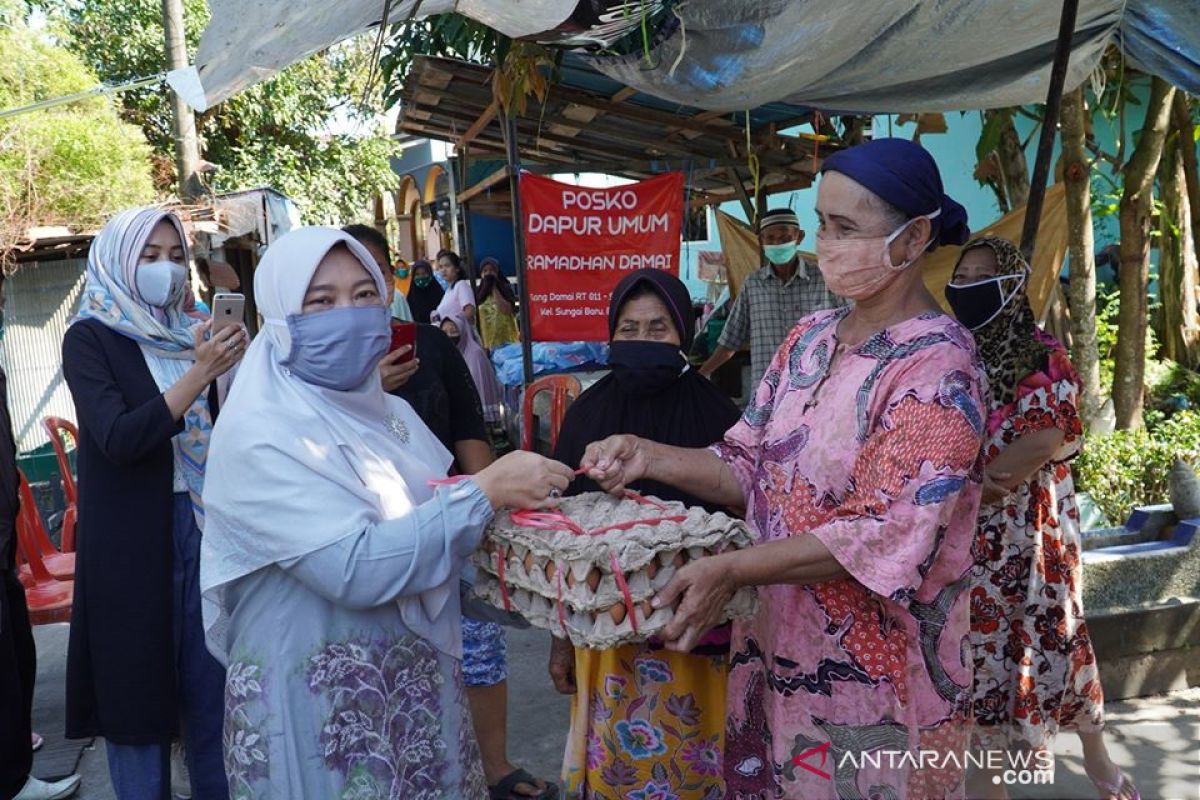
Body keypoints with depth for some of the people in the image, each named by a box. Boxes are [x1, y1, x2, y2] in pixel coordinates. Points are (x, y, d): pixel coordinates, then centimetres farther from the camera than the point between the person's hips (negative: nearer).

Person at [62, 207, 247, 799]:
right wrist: (199, 373, -25)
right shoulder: (89, 339, -4)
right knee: (138, 682, 6)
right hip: (134, 540, -4)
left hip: (203, 524, 5)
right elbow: (118, 438, -18)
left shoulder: (188, 334, 11)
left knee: (213, 682, 10)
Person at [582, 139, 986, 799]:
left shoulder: (938, 367, -17)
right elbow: (750, 469, 6)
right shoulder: (809, 338, 4)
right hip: (774, 645, 7)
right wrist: (652, 458, -11)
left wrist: (730, 570, -31)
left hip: (872, 671, -6)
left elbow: (888, 535, -24)